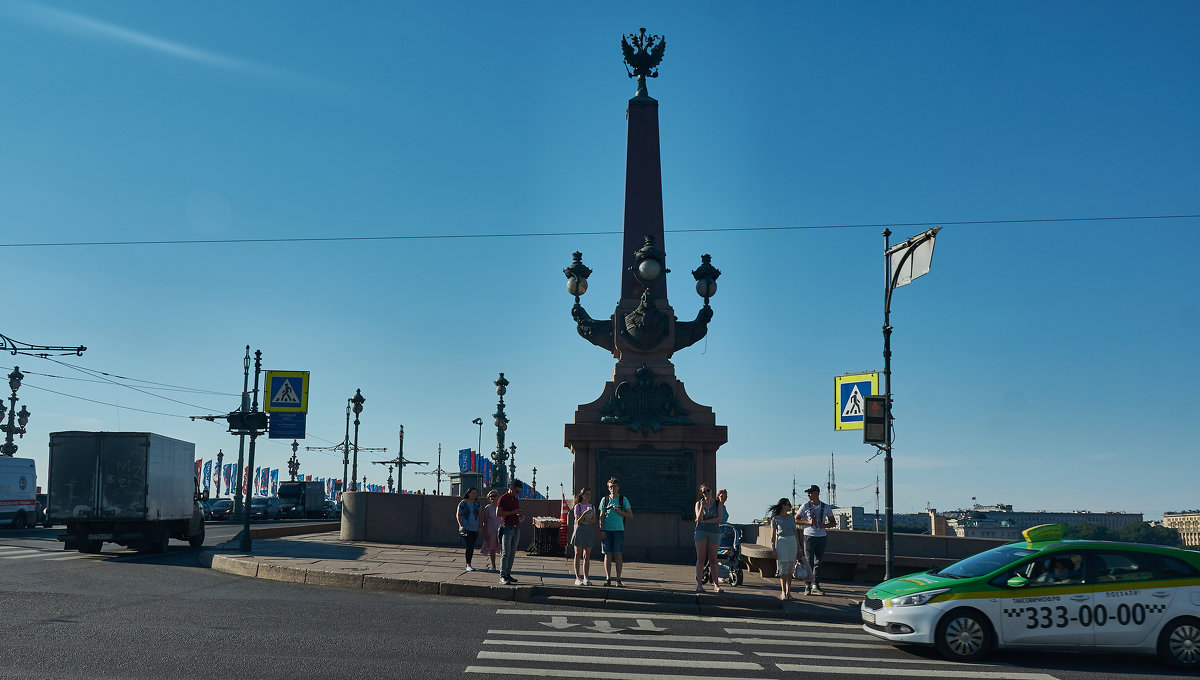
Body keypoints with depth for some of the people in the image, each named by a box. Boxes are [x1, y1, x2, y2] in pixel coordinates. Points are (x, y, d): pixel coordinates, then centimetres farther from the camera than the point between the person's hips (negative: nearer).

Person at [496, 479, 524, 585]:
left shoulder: (516, 500, 18)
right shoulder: (503, 498, -5)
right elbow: (498, 513, -13)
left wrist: (519, 515, 8)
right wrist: (512, 512, -16)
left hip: (516, 528, 7)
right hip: (507, 528, -7)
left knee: (512, 553, 7)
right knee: (505, 552, -11)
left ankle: (508, 574, 12)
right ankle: (502, 577, -13)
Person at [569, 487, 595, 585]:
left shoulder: (592, 507, 10)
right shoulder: (578, 507, -1)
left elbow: (593, 521, 2)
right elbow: (578, 522, -9)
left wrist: (584, 519, -11)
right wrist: (585, 513, -24)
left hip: (589, 532, 3)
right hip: (580, 531, -3)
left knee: (587, 556, 2)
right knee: (578, 555, -1)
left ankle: (585, 578, 4)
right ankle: (578, 578, 0)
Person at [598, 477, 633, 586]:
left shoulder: (623, 500, 6)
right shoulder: (605, 499, 9)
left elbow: (630, 515, 5)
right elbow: (601, 516, 9)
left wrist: (620, 511, -11)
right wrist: (601, 530, -1)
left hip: (618, 530, -1)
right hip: (607, 531, 1)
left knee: (617, 554, -3)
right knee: (607, 554, 2)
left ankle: (618, 579, 2)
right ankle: (608, 578, 7)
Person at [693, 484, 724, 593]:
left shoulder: (718, 503, 5)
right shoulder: (699, 503, 5)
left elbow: (719, 519, -5)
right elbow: (699, 519, -5)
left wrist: (704, 521, -7)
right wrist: (702, 506, -17)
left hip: (715, 532, 0)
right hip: (701, 532, 0)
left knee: (713, 560, 2)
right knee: (701, 559, -6)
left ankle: (716, 585, 5)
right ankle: (699, 585, -7)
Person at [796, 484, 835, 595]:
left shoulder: (826, 508, 7)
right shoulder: (805, 506, 1)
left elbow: (833, 522, 15)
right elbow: (796, 520, 3)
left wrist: (825, 525, -6)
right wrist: (808, 522, -12)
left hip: (821, 537, 2)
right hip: (809, 536, -2)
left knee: (818, 563, 5)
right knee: (809, 562, -5)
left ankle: (816, 586, 11)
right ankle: (808, 587, -1)